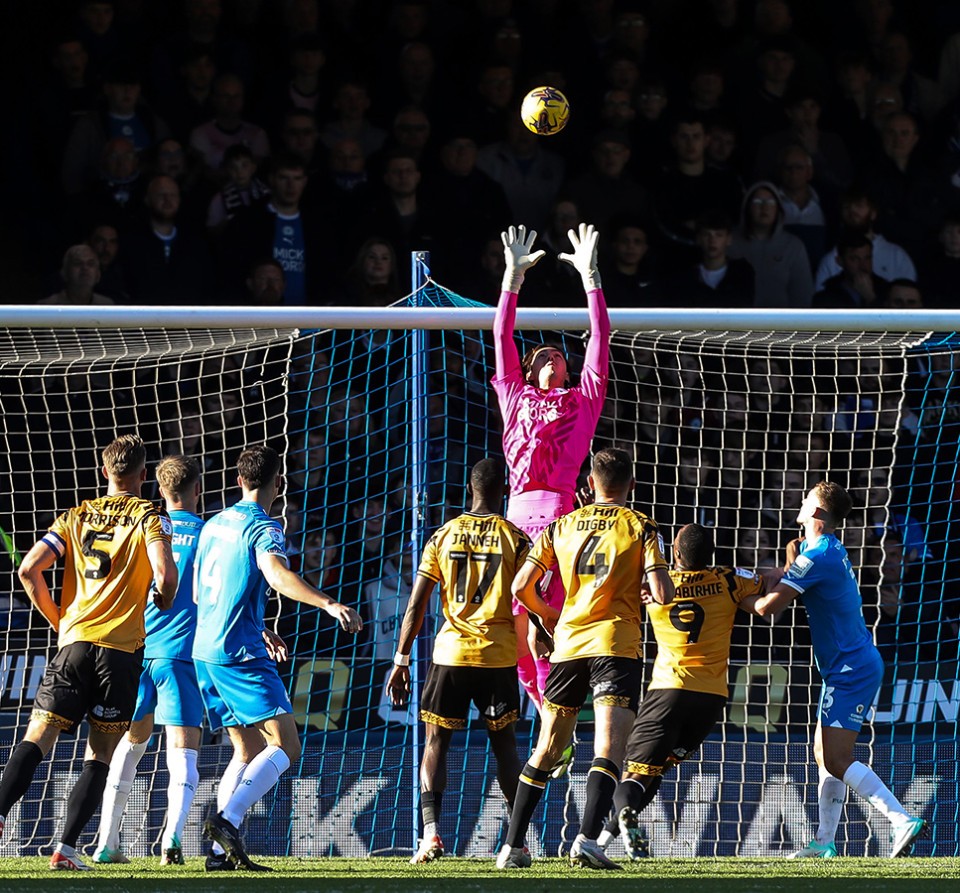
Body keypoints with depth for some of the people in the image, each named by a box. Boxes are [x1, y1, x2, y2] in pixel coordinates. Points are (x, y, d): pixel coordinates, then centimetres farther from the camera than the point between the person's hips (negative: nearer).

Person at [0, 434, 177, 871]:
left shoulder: (76, 516, 13)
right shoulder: (149, 516, 3)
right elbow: (165, 575, -12)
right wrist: (163, 603, 11)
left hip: (74, 642, 2)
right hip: (122, 648, -2)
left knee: (36, 739, 0)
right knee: (100, 756, 4)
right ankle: (66, 848, -6)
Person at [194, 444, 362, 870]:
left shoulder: (214, 525, 17)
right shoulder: (262, 528, -8)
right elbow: (277, 575, -29)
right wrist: (329, 604, -41)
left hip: (205, 652, 8)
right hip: (240, 653, -8)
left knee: (248, 751, 14)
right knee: (284, 745, -10)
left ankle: (222, 849, 4)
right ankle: (227, 819, -28)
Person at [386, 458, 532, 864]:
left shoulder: (443, 536, 3)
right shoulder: (515, 539, -1)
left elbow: (416, 604, 1)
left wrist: (401, 660, 5)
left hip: (451, 650, 0)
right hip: (499, 652, 0)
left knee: (437, 741, 5)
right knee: (504, 742, 12)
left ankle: (430, 831, -13)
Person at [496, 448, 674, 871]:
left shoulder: (562, 526, 10)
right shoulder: (641, 527, 0)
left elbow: (521, 586, 6)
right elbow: (662, 594, -9)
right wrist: (650, 589, 15)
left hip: (569, 643, 4)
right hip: (616, 645, -4)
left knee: (545, 750, 13)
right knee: (609, 749, -11)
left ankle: (512, 846, 16)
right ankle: (587, 840, -29)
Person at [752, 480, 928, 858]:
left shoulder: (816, 557, -18)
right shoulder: (831, 550, 12)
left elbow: (767, 607, -20)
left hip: (851, 670, -10)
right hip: (849, 667, 10)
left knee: (837, 760, -16)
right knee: (824, 753, 13)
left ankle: (903, 820, -24)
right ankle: (824, 843, 17)